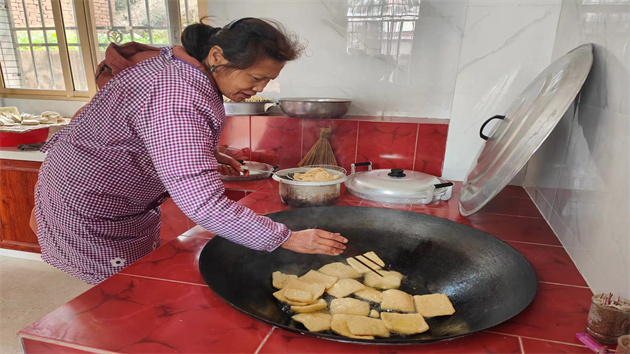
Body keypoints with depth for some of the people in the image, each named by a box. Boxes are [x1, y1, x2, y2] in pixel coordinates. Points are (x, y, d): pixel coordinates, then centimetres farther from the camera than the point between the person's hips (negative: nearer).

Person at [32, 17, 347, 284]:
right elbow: (205, 206, -41)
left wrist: (204, 155, -1)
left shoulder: (176, 62, -3)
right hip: (88, 207, -9)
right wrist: (288, 239, -35)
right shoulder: (178, 102, -36)